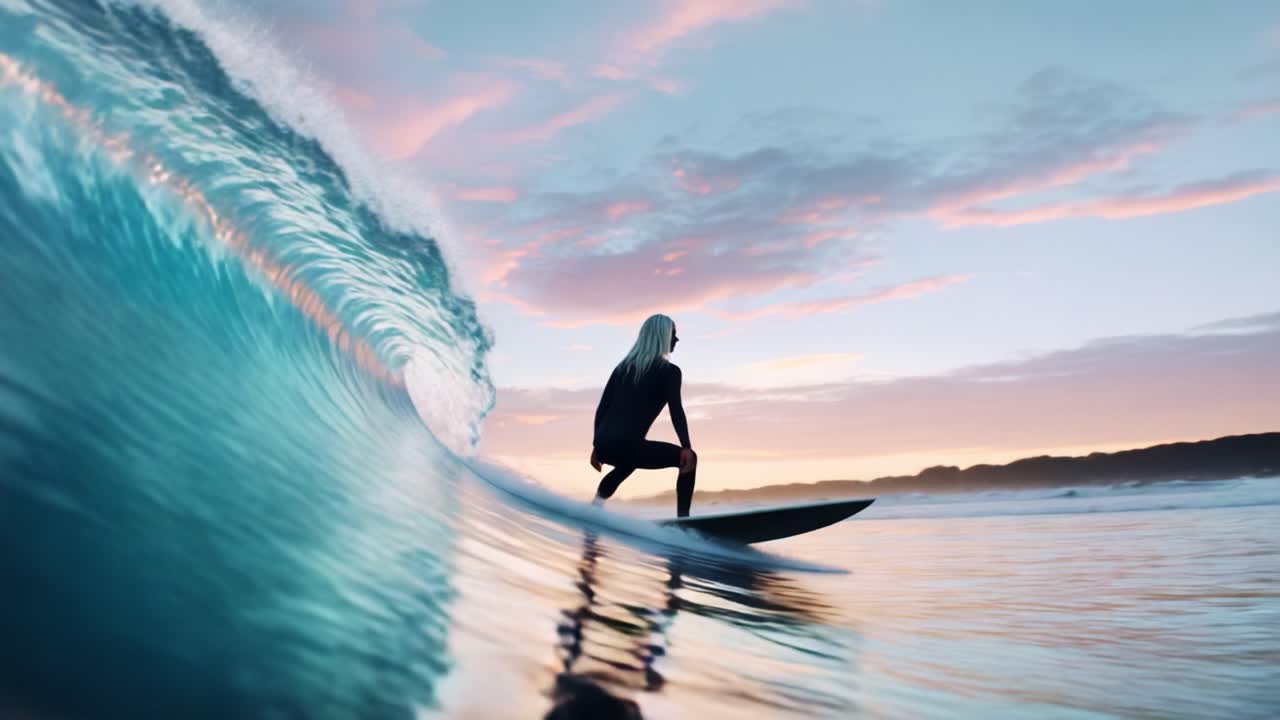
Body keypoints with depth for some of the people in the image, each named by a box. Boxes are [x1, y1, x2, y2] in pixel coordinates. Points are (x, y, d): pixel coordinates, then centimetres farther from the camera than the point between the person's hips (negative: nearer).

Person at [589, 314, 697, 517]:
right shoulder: (669, 371, 4)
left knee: (629, 461, 39)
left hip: (604, 446, 6)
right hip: (629, 446, -6)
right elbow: (676, 410, -10)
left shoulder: (624, 366, 20)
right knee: (688, 458, 12)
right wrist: (686, 447, -12)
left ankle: (597, 502, 23)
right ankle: (683, 519, 2)